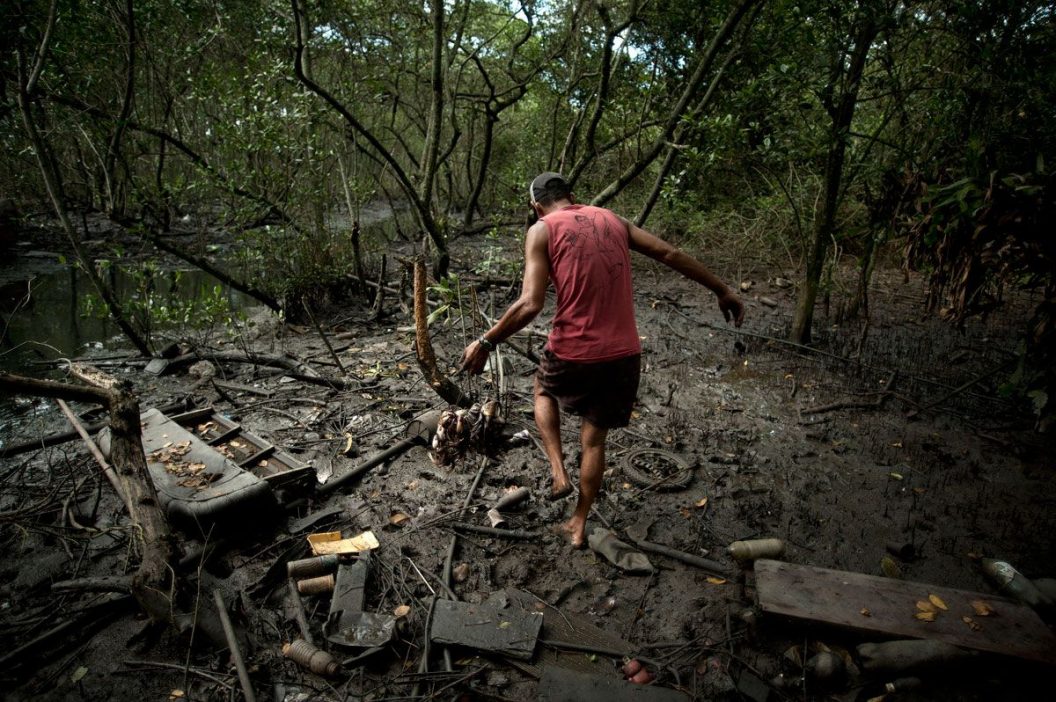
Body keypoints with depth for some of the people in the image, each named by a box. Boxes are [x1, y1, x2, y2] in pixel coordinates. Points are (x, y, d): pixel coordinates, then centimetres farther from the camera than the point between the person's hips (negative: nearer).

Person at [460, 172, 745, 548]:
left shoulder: (542, 231, -4)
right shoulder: (612, 220, 10)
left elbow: (530, 304, -15)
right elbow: (672, 255, 10)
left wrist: (485, 343, -5)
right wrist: (723, 291, 19)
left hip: (572, 353, -4)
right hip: (624, 354, 4)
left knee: (544, 390, 32)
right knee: (594, 439, 21)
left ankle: (559, 472, 20)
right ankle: (579, 524, 33)